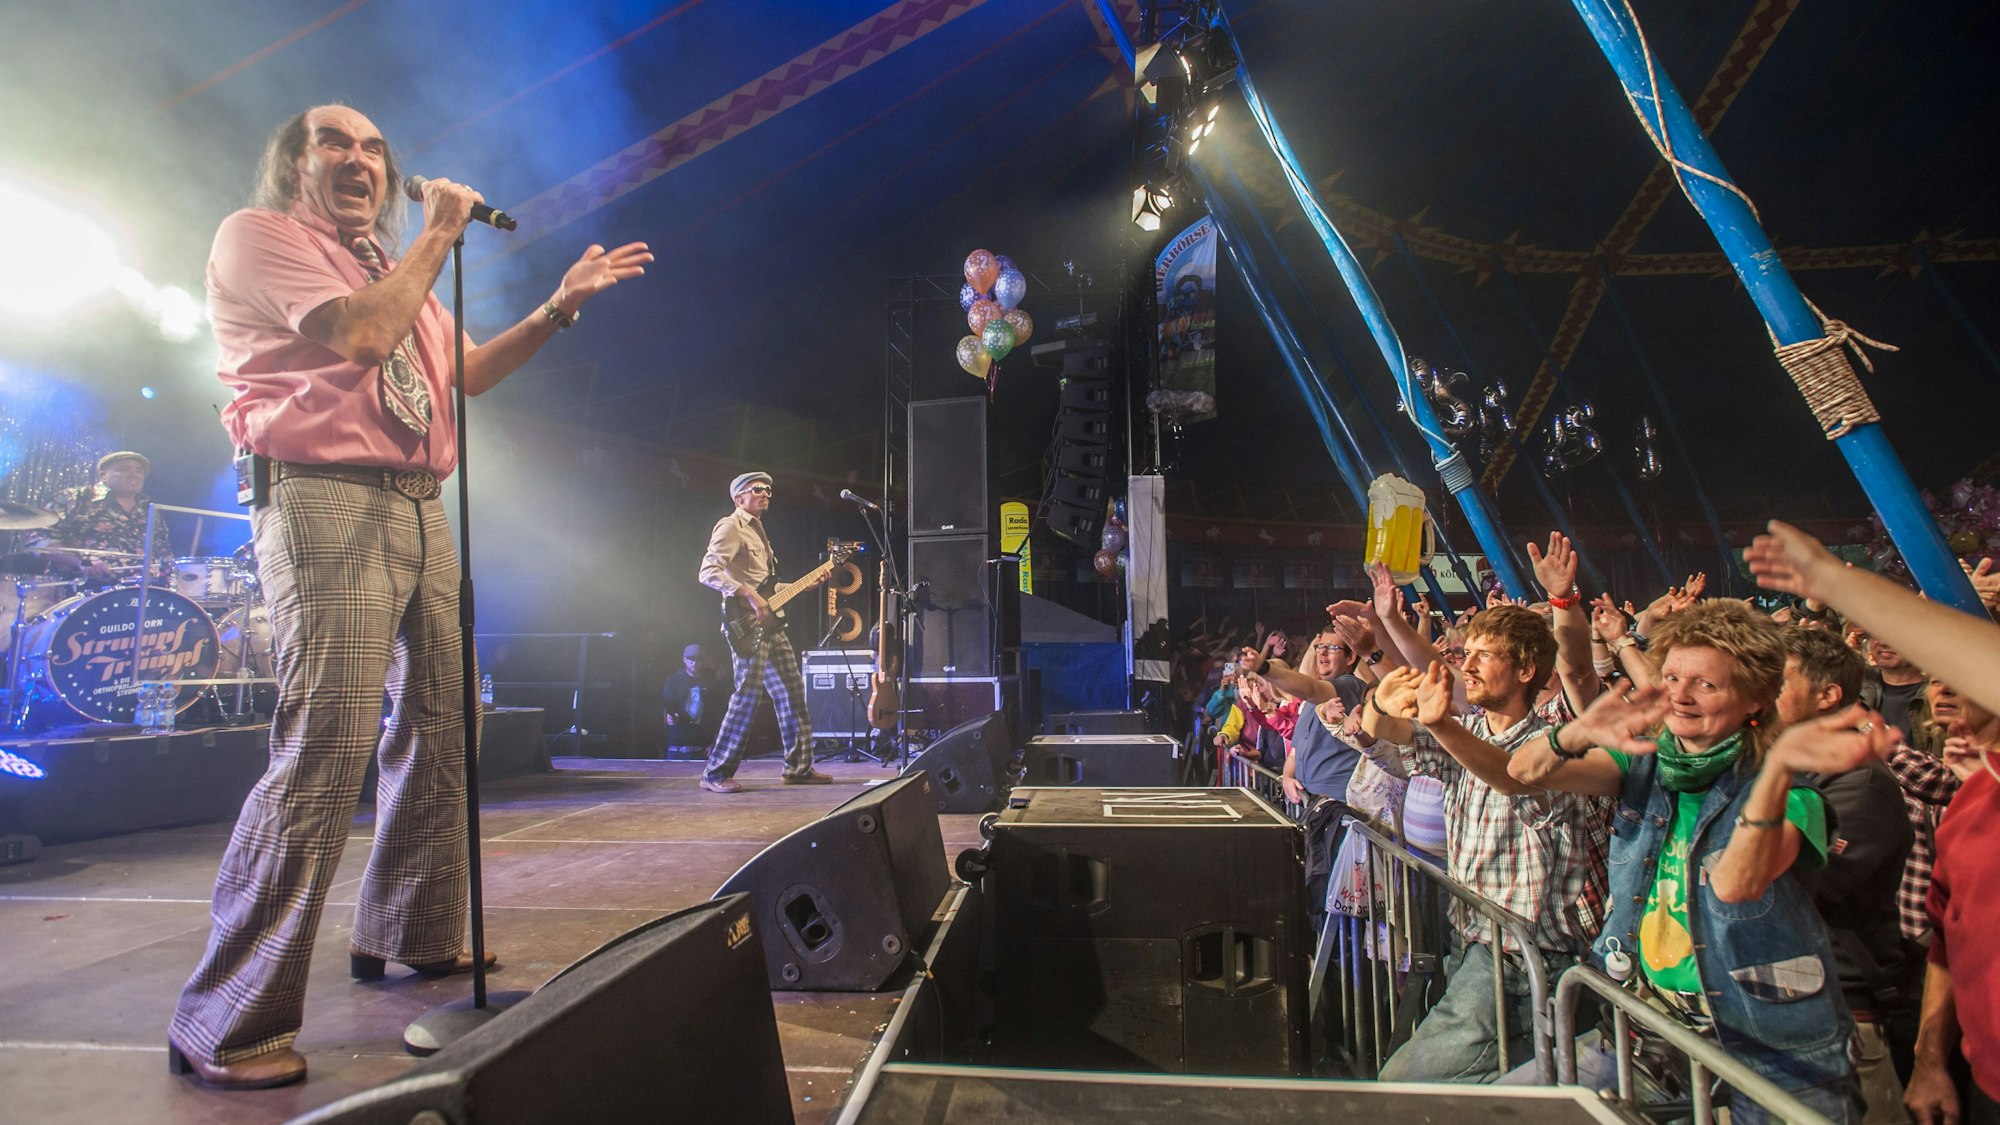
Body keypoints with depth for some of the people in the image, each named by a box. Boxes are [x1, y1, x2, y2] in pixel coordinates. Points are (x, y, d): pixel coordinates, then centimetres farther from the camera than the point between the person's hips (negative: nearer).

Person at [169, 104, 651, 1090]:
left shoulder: (392, 269, 27)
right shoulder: (257, 235, 2)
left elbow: (470, 373, 27)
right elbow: (358, 337, -15)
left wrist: (559, 307, 19)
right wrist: (439, 235, -4)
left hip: (419, 509, 9)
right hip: (326, 498, -9)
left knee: (438, 725, 9)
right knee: (329, 741, -18)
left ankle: (411, 936, 23)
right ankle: (228, 1020, -9)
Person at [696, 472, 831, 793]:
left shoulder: (757, 531, 23)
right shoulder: (730, 527, -6)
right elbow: (708, 572, -18)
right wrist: (749, 595, -26)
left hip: (769, 624, 10)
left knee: (792, 691, 9)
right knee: (748, 694, -13)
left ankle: (799, 766, 17)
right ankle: (716, 773, -4)